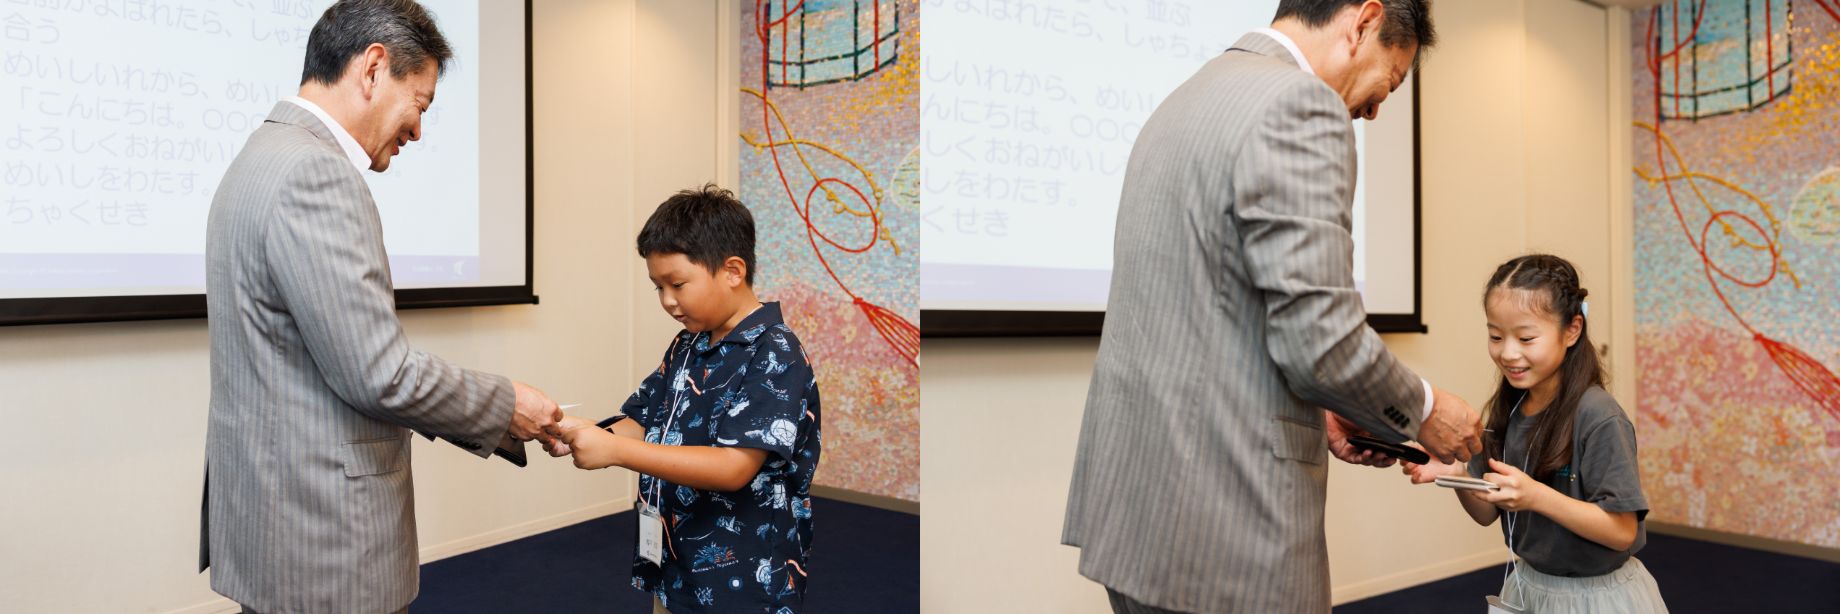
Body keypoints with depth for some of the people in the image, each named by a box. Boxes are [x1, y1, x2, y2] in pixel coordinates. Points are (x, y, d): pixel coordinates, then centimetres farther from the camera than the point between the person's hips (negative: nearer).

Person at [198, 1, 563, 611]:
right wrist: (506, 407, -7)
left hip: (275, 510, 10)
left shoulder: (270, 156, 13)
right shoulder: (313, 171, -20)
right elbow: (380, 373, -23)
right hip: (323, 542, -10)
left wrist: (491, 423, 12)